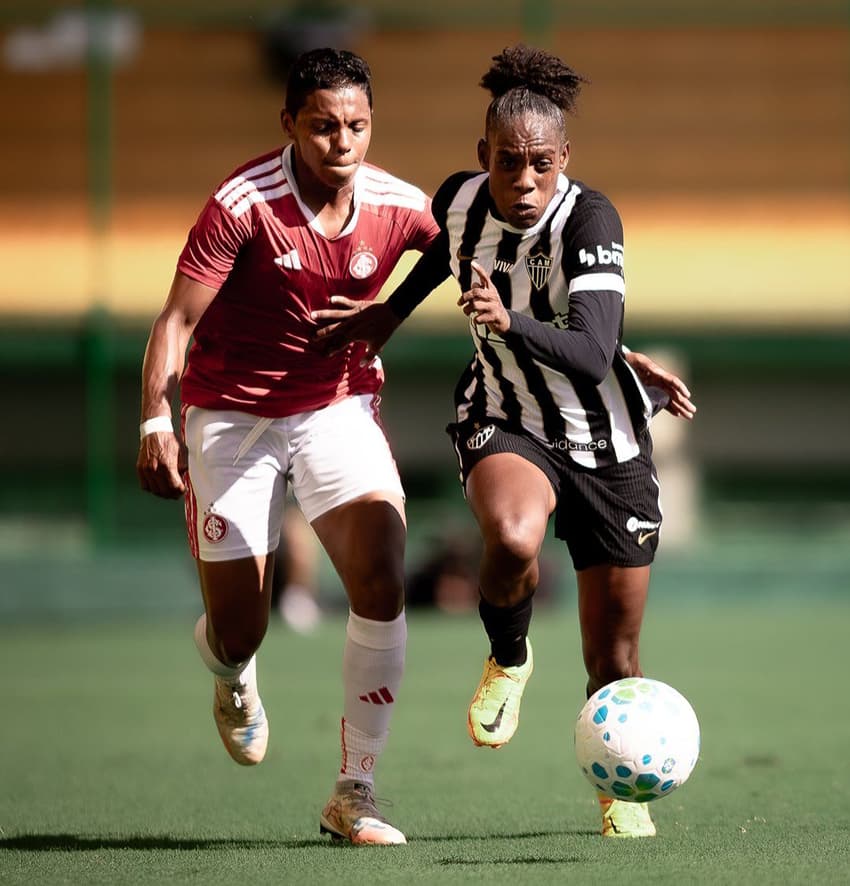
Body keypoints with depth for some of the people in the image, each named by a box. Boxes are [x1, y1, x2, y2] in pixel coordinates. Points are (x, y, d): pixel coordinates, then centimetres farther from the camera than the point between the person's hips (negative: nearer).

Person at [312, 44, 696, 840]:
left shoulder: (589, 220, -22)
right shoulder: (459, 199, -9)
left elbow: (593, 355, -34)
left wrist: (509, 321, -48)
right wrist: (390, 313, 18)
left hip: (609, 445, -1)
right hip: (503, 423, 2)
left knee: (613, 661, 5)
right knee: (511, 539, -37)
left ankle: (622, 791, 35)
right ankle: (508, 658, -4)